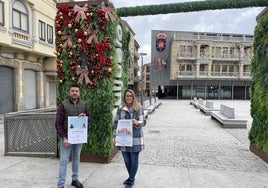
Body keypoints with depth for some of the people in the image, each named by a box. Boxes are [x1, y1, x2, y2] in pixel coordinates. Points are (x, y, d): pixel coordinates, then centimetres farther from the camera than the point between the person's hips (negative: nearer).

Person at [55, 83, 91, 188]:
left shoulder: (83, 105, 4)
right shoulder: (63, 105, -8)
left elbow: (89, 117, 12)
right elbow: (58, 123, -9)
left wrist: (85, 117, -12)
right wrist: (63, 137, -17)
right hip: (67, 137, -4)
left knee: (76, 159, 16)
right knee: (64, 161, 1)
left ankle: (75, 179, 31)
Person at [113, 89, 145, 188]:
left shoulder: (138, 108, -3)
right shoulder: (120, 108, 4)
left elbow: (143, 122, -2)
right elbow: (116, 122, 5)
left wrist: (137, 122, -24)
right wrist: (115, 135, -3)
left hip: (135, 138, -3)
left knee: (134, 160, 7)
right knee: (126, 160, 14)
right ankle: (131, 177, 36)